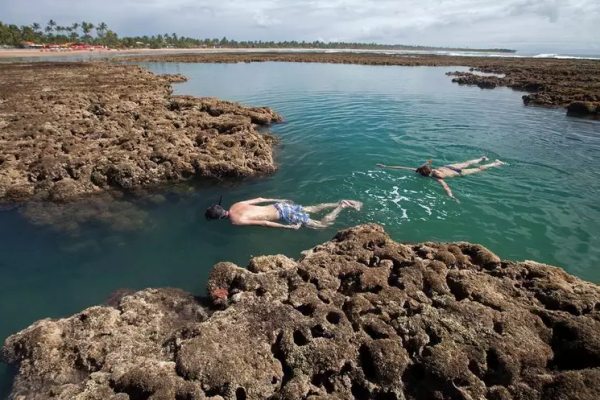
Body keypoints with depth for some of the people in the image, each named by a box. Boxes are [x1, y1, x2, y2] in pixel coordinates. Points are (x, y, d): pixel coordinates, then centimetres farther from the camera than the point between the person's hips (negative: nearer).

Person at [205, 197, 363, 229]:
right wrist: (279, 200, 29)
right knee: (312, 209, 24)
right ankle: (341, 203, 22)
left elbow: (263, 223, -22)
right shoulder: (236, 205, 8)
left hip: (282, 214, -8)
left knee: (322, 225, 4)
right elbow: (259, 199, 17)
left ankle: (342, 206, 6)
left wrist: (289, 227, -19)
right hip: (280, 206, 8)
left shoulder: (235, 221, -16)